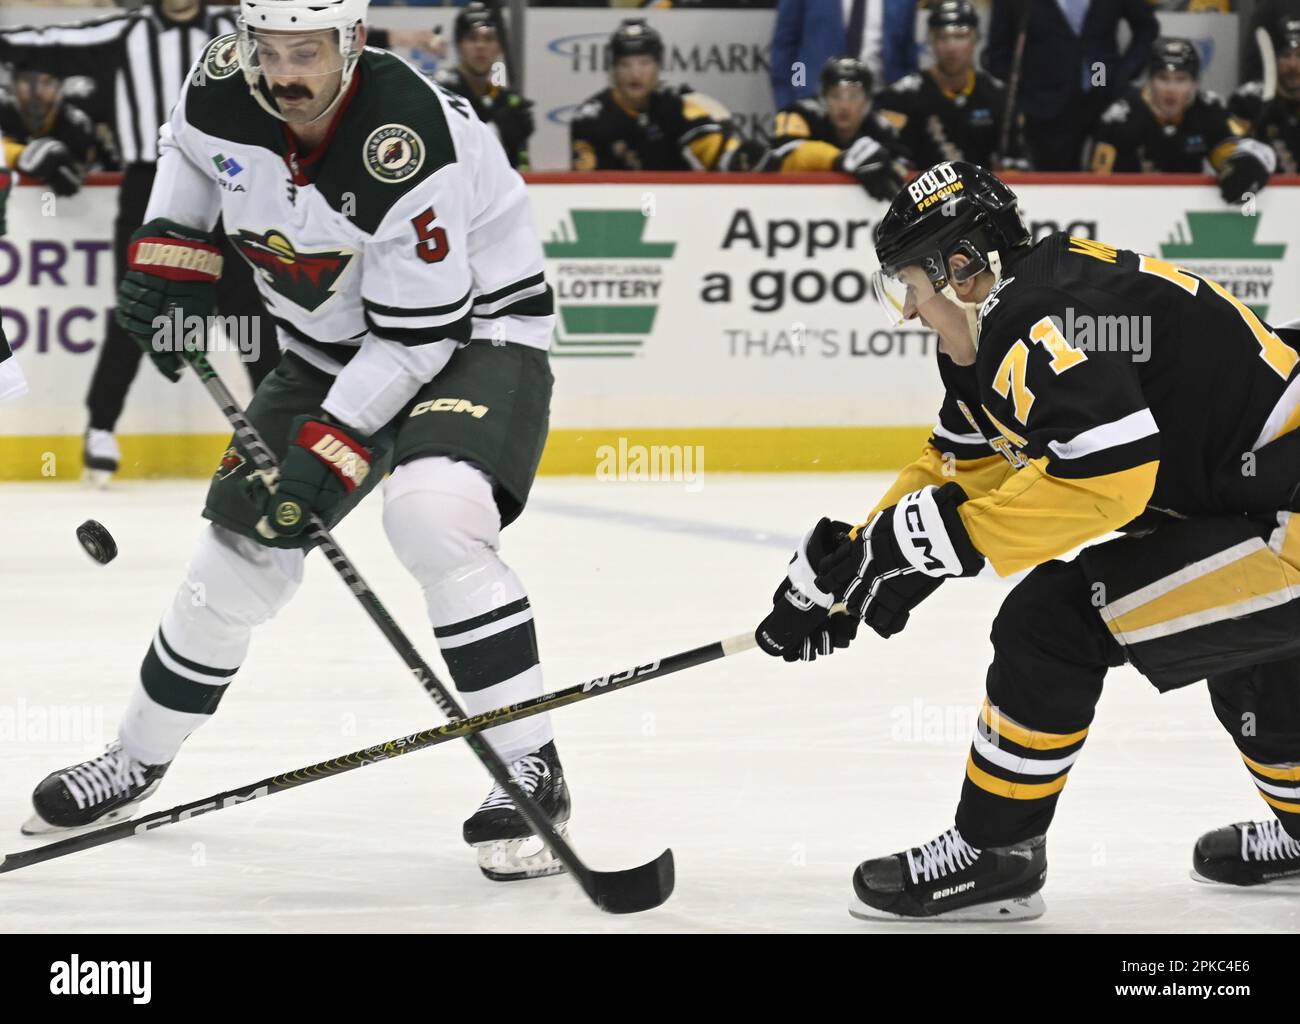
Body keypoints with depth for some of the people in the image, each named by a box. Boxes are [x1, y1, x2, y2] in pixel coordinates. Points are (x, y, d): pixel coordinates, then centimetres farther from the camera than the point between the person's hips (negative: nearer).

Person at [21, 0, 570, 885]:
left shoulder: (406, 142, -33)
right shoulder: (223, 87, -14)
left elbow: (419, 332, -28)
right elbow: (189, 147, 14)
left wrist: (333, 446, -29)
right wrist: (171, 248, 0)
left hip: (476, 328, -6)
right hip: (333, 343, 6)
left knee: (432, 516, -32)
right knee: (242, 549, 6)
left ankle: (531, 770, -24)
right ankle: (138, 760, 27)